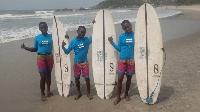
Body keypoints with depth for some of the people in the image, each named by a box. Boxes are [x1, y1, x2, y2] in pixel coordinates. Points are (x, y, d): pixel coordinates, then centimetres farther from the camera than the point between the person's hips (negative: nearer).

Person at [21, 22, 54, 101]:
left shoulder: (51, 36, -1)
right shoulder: (37, 38, -2)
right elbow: (35, 49, 4)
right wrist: (25, 48, -6)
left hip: (49, 57, 2)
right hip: (41, 58, -1)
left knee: (48, 74, 14)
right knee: (43, 76, -3)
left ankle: (48, 91, 31)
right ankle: (42, 93, 12)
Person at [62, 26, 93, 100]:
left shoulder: (87, 40, -4)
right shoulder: (73, 41, -5)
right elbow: (67, 52, -3)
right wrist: (63, 47, -23)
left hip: (85, 63, 0)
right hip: (77, 63, 1)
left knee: (87, 78, 3)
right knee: (76, 78, 10)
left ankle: (88, 93, 21)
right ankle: (79, 93, 29)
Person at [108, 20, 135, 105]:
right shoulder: (121, 36, 0)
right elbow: (119, 49, 3)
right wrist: (112, 42, -6)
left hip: (131, 60, 0)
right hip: (122, 60, 0)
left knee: (129, 78, 12)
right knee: (120, 78, -1)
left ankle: (126, 94, 33)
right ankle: (118, 97, 12)